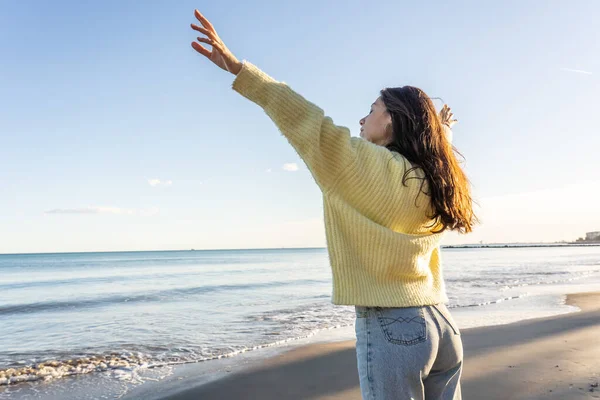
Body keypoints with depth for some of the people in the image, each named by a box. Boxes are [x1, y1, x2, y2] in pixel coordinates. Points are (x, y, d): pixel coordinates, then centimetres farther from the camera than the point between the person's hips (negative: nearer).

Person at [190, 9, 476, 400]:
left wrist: (239, 67, -18)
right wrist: (442, 134, 53)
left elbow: (307, 122, -18)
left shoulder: (371, 165, -12)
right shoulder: (433, 183, 10)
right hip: (442, 324, 8)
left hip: (390, 327, -8)